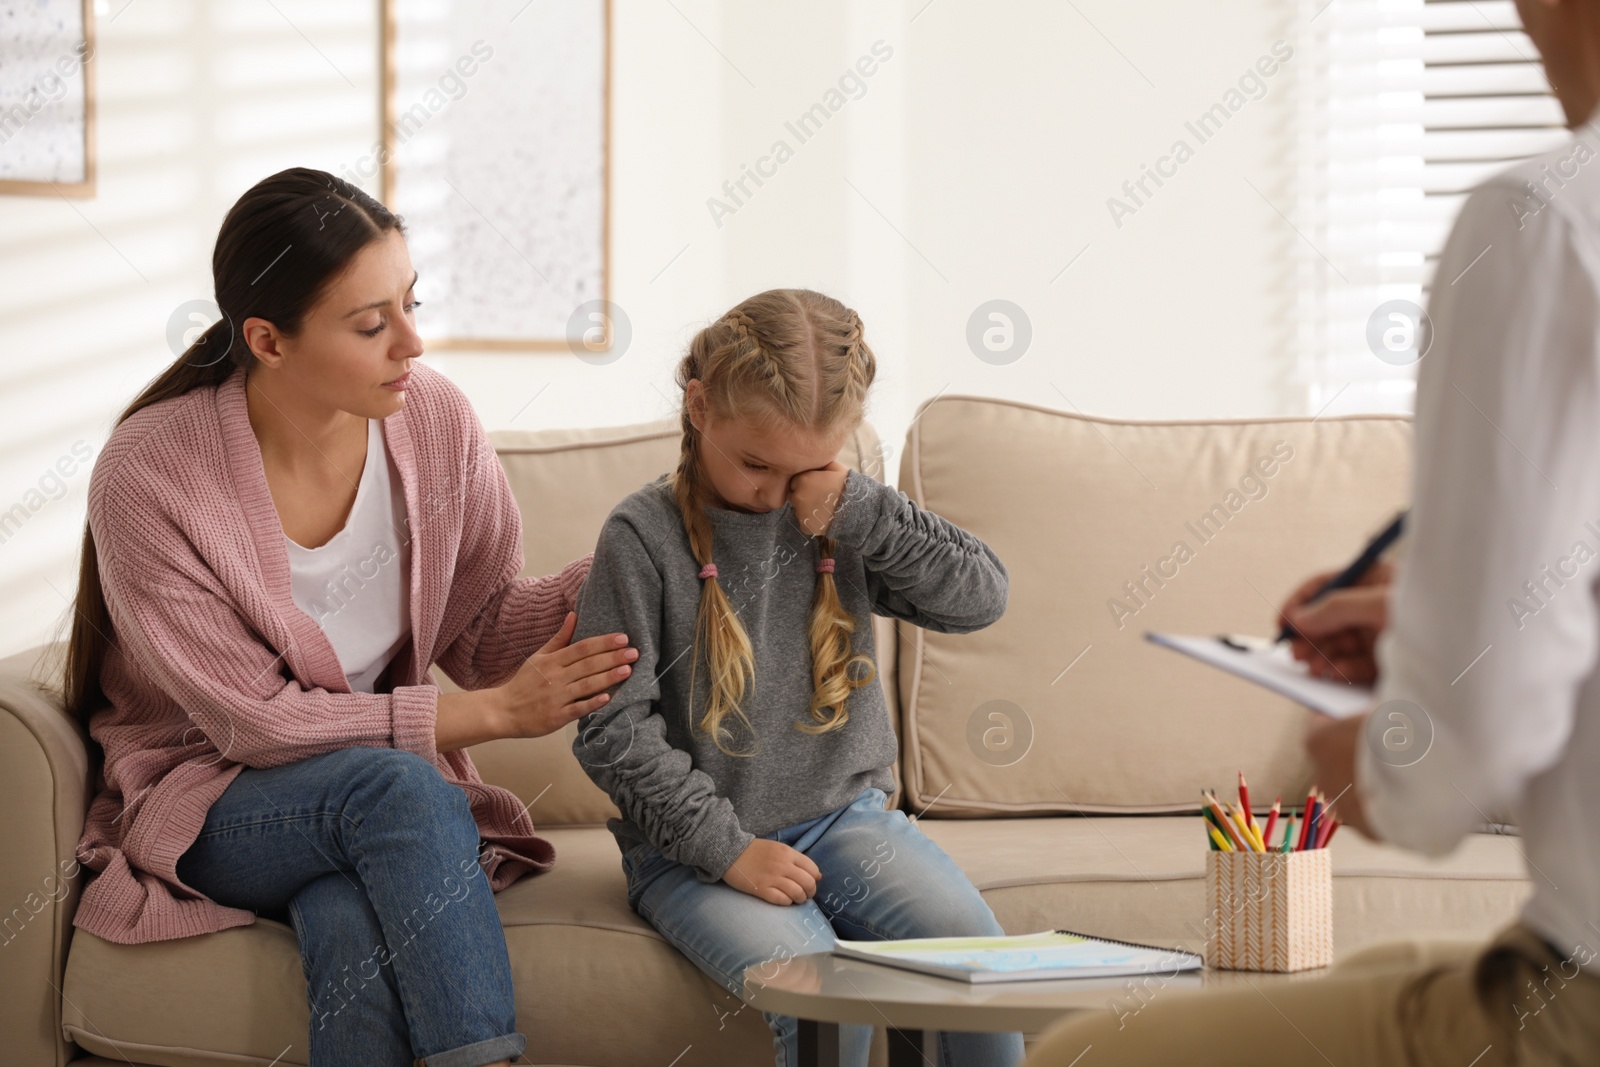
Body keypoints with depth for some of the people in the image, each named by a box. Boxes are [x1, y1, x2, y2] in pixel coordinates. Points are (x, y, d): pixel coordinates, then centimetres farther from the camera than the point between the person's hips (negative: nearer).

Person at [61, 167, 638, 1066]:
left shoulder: (435, 419, -7)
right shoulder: (148, 476, -19)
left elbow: (484, 627, 3)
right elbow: (253, 720, -16)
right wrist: (496, 712, -17)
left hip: (389, 781, 3)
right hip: (208, 805, -3)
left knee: (352, 920, -34)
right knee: (396, 784, -34)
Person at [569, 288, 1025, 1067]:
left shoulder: (843, 522, 5)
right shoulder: (645, 537, -9)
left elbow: (982, 595, 0)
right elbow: (612, 730, -10)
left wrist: (862, 514, -12)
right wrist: (726, 847, -16)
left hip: (844, 816, 4)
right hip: (698, 846, -4)